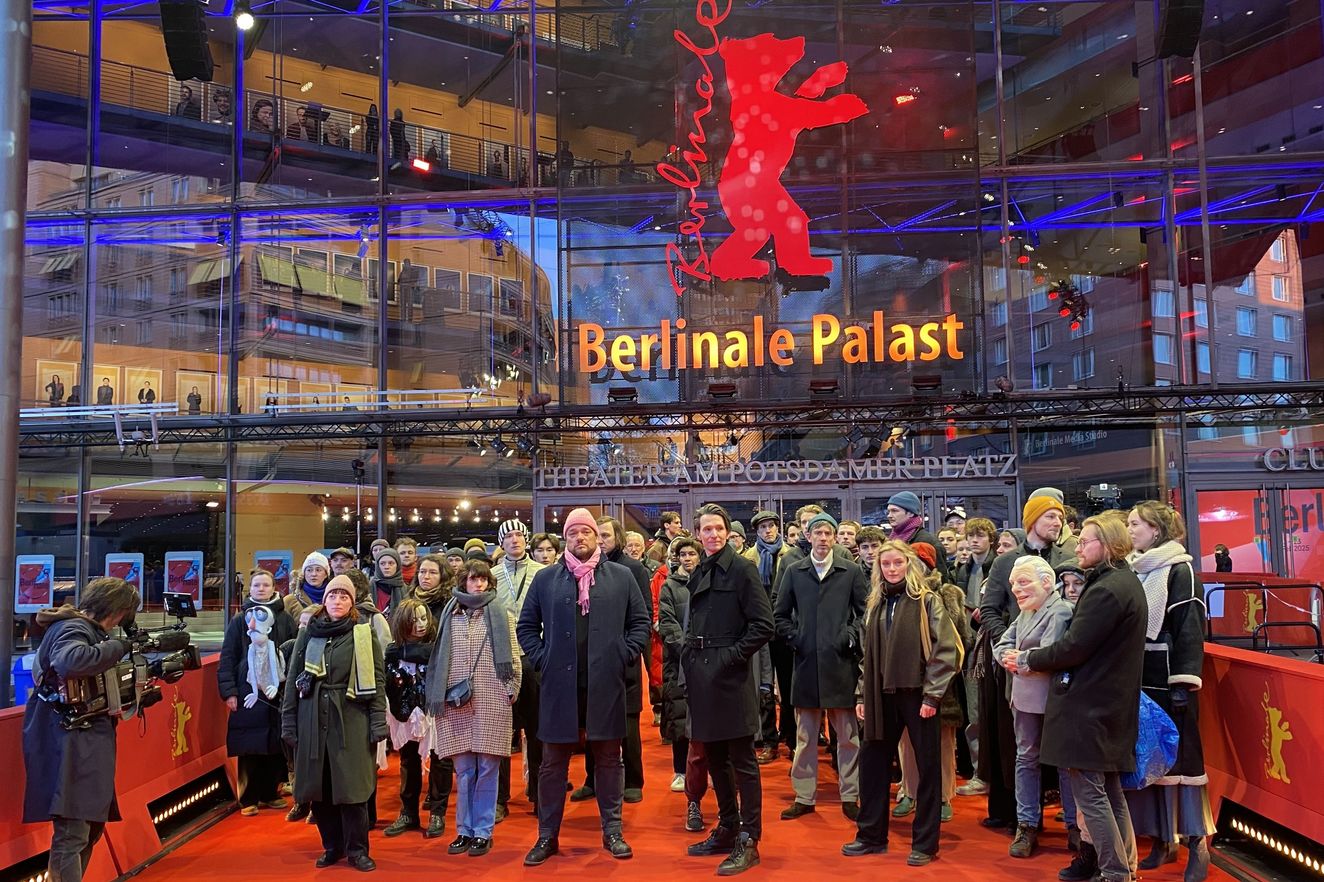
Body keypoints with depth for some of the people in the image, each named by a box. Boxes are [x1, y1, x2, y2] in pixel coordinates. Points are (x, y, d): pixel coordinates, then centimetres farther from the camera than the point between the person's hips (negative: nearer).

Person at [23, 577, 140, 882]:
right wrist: (120, 645, -25)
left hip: (85, 744, 11)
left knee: (92, 826, 18)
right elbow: (71, 661, -37)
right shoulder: (72, 629, -14)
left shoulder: (87, 629, 16)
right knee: (72, 834, -11)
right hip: (68, 745, -11)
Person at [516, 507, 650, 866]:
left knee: (609, 759, 9)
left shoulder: (621, 577, 4)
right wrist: (540, 659, -1)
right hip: (560, 684, 0)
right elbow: (526, 625, 11)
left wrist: (626, 655, -2)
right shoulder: (546, 579, 5)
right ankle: (547, 836, 18)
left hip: (605, 684, 0)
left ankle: (612, 832, 21)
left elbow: (640, 621, 8)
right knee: (553, 762, 8)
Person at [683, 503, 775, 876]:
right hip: (702, 677, 8)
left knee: (742, 761, -1)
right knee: (715, 757, 15)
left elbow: (763, 625, -13)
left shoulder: (742, 569, -8)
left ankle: (748, 842, 6)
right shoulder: (699, 574, 14)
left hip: (731, 677, -7)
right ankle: (727, 828, 28)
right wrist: (691, 656, 10)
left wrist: (731, 656, -15)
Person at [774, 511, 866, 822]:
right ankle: (804, 797, 18)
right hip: (806, 663, 1)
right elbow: (780, 615, 11)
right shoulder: (794, 572, 7)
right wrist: (794, 639, -1)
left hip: (841, 664, -1)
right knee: (805, 736, 9)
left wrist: (851, 637, -7)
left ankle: (850, 797, 16)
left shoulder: (852, 572, 3)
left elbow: (866, 612, 6)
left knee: (848, 735, 6)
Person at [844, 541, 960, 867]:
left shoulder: (927, 601, -5)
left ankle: (925, 843, 15)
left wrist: (932, 695, -16)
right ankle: (872, 834, 23)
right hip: (883, 695, 6)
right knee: (872, 762, 10)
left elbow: (946, 650, -11)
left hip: (917, 693, -6)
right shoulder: (875, 604, 11)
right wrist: (863, 694, 10)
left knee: (927, 766, 4)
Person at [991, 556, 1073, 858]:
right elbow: (1002, 645, 12)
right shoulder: (1025, 614, 14)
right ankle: (1027, 825, 19)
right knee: (1026, 757, 11)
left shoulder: (1060, 611, -14)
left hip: (1053, 697, -8)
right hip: (1025, 696, 8)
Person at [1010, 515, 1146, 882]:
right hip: (1113, 700, 10)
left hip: (1089, 703, -10)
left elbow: (1074, 646, -21)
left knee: (1089, 791, -3)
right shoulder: (1127, 582, 13)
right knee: (1108, 789, 17)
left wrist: (1028, 660, -6)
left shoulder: (1106, 590, -19)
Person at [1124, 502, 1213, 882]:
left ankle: (1197, 844, 6)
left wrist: (1184, 684, -19)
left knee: (1180, 755, -3)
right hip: (1138, 679, 7)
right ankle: (1162, 839, 18)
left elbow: (1190, 628, -13)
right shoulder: (1134, 570, 13)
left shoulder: (1179, 570, -7)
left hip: (1168, 679, -7)